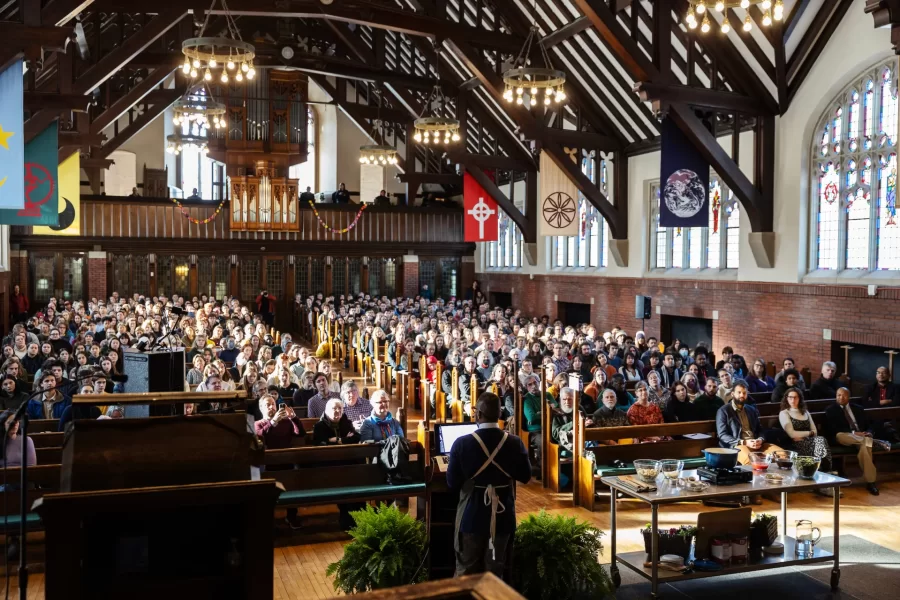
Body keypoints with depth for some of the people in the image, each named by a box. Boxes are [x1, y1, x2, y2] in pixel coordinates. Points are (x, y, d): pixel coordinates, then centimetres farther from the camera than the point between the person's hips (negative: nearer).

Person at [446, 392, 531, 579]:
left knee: (466, 574, 13)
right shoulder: (514, 442, -9)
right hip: (503, 517, 2)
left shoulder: (462, 443, -16)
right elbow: (525, 476, 2)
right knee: (495, 573, 14)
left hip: (472, 517, -2)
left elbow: (452, 483, -9)